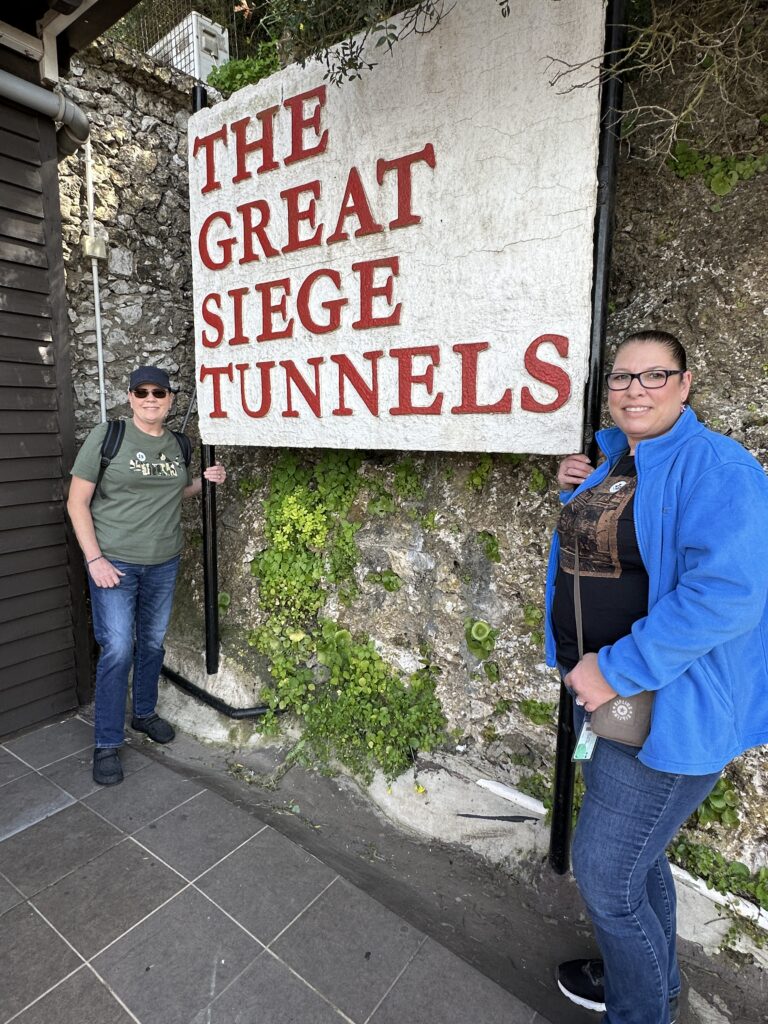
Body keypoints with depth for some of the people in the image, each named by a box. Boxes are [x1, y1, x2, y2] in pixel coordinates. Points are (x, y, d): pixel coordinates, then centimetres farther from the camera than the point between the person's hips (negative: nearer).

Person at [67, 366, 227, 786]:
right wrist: (94, 559, -15)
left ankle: (144, 713, 38)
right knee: (117, 651, -4)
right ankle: (106, 744, 14)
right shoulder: (106, 436, -9)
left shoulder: (178, 444, 5)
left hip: (164, 563, 5)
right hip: (114, 562, -4)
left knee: (152, 643, 16)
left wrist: (206, 481, 1)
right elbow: (77, 502, -8)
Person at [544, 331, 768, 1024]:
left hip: (665, 707, -8)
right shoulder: (611, 457, 7)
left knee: (604, 872, 5)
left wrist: (616, 669, -28)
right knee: (635, 852, 27)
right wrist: (576, 491, 2)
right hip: (597, 689, 8)